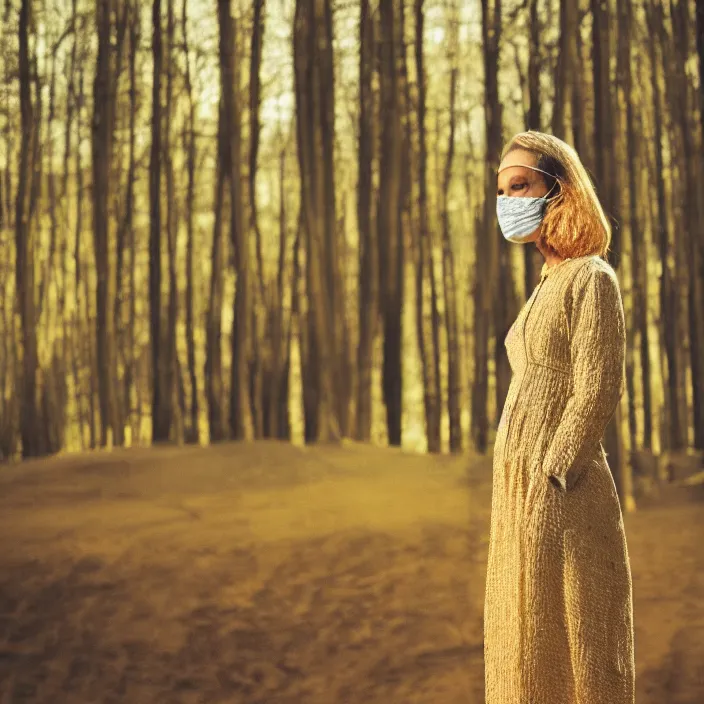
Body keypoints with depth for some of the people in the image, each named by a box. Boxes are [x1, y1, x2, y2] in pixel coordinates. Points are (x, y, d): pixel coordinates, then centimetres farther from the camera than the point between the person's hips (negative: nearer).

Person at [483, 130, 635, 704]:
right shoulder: (550, 283, 17)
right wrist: (519, 493, 14)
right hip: (523, 491, 9)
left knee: (567, 649, -4)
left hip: (561, 495, -9)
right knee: (528, 649, 12)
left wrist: (552, 474, -18)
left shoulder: (591, 279, -10)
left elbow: (598, 393, -17)